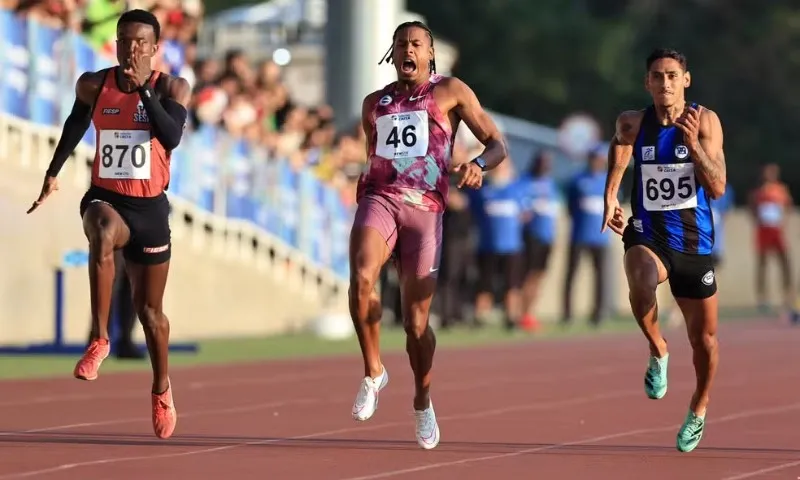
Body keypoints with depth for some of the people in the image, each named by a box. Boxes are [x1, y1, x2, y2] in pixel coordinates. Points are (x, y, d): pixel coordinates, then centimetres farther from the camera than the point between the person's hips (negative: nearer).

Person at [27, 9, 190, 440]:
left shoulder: (171, 88, -5)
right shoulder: (94, 85, -1)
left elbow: (171, 137, -22)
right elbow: (76, 124, 19)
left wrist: (143, 86, -26)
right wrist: (54, 172, 21)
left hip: (150, 207, 1)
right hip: (105, 197, 0)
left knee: (149, 309, 10)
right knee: (103, 234, -40)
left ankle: (162, 390, 35)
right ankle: (99, 340, -37)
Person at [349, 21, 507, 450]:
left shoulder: (450, 92, 8)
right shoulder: (374, 103, 19)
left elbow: (497, 144, 5)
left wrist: (478, 165, -17)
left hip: (424, 208, -2)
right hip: (379, 199, 2)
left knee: (416, 319, -2)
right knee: (361, 277, -30)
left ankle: (422, 401, 23)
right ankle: (373, 372, -12)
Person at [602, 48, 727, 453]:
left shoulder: (705, 122, -8)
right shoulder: (633, 123, -4)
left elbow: (717, 188, -14)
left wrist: (692, 143, -26)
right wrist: (609, 197, 12)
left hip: (693, 241, 1)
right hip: (647, 236, -1)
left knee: (703, 338, 12)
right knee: (641, 284, -38)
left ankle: (699, 410, 40)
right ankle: (658, 352, -9)